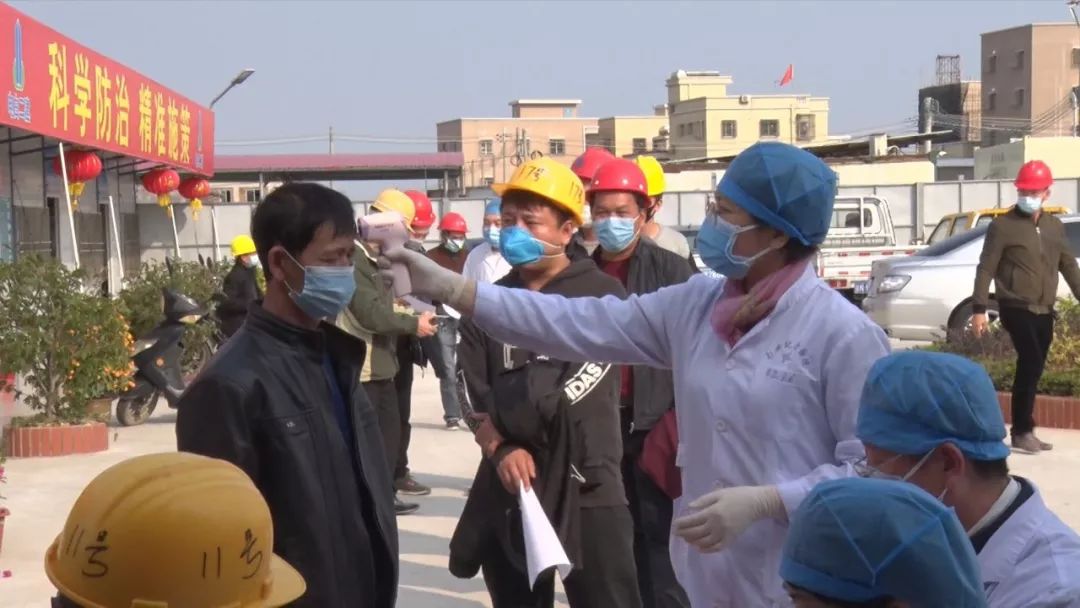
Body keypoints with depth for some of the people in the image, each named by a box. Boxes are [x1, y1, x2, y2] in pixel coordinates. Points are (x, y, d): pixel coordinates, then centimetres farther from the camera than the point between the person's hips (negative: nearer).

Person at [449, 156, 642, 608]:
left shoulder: (601, 295, -3)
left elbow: (574, 390, -13)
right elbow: (471, 396, 2)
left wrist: (500, 417, -5)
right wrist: (500, 449, -15)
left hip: (586, 488, -4)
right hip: (509, 487, 5)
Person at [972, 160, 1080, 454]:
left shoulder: (1054, 226, 14)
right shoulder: (1003, 225, -4)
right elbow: (986, 269, -7)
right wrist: (979, 308, -14)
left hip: (1044, 312, 6)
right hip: (1016, 308, -6)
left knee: (1031, 368, 9)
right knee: (1032, 364, -17)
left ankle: (1024, 431, 17)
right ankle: (1022, 431, -9)